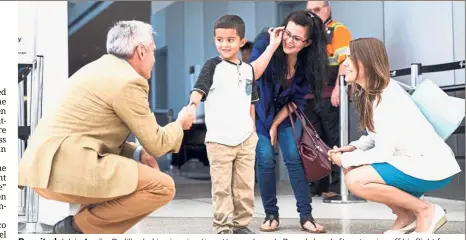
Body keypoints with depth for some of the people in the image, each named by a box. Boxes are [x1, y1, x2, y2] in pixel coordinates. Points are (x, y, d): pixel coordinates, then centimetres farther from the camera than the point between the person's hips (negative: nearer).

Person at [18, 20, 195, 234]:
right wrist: (180, 123, 16)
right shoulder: (128, 81, -9)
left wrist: (139, 153, 13)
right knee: (163, 186, -11)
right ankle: (79, 226, -3)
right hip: (65, 168, -10)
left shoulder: (101, 69, 20)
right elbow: (156, 144, -4)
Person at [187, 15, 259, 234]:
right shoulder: (212, 66, -4)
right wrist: (192, 105, -38)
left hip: (245, 138, 4)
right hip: (219, 139, -4)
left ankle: (241, 224, 21)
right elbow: (199, 89, -18)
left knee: (245, 185, 9)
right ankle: (222, 226, 8)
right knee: (221, 186, -1)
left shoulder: (248, 69, 10)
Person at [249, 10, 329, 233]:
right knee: (265, 160, -10)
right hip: (260, 112, -2)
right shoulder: (265, 43, -24)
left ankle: (306, 216, -2)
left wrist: (276, 124, -8)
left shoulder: (308, 61, -16)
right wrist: (272, 46, -42)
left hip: (286, 113, 2)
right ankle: (271, 215, 3)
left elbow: (298, 98, -7)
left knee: (294, 158, -7)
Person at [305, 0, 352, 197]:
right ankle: (317, 185, 15)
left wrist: (338, 88, -23)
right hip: (310, 97, 7)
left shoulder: (338, 30, -1)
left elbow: (345, 60, -13)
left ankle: (339, 185, -2)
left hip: (330, 96, -7)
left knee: (335, 142, -4)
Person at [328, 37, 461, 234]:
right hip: (412, 160, 10)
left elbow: (383, 152, -22)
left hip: (431, 166, -10)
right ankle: (406, 216, 11)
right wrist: (353, 148, -1)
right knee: (351, 170, 7)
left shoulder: (386, 98, -22)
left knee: (355, 180, -20)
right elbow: (380, 137, 14)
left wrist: (345, 159, -9)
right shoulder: (370, 93, 6)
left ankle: (426, 211, -6)